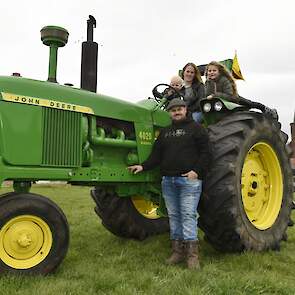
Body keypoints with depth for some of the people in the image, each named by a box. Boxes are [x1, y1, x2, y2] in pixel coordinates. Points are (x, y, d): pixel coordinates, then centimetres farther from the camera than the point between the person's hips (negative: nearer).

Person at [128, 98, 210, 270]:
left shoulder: (196, 129, 3)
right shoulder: (165, 132, 19)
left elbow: (205, 153, -3)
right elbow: (156, 155, 16)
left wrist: (197, 171, -14)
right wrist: (143, 166, 2)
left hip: (189, 180, -5)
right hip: (168, 180, 6)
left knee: (188, 215, -8)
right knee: (173, 215, 9)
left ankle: (192, 254, -3)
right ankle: (178, 251, 18)